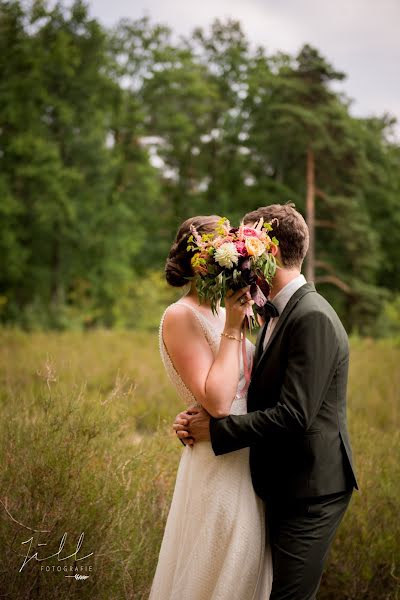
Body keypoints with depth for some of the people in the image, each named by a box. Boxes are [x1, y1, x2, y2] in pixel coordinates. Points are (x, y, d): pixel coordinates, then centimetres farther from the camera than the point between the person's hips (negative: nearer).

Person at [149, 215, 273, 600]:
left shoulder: (221, 313, 10)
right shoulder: (180, 316, -15)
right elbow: (216, 401, -23)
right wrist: (232, 329, -19)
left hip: (250, 460, 8)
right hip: (219, 465, -8)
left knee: (248, 569, 18)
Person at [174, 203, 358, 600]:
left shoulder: (313, 318, -21)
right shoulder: (277, 314, 11)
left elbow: (293, 415, -26)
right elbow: (261, 396, 11)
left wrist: (215, 429, -17)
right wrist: (199, 419, -5)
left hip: (311, 489, -10)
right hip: (283, 485, 10)